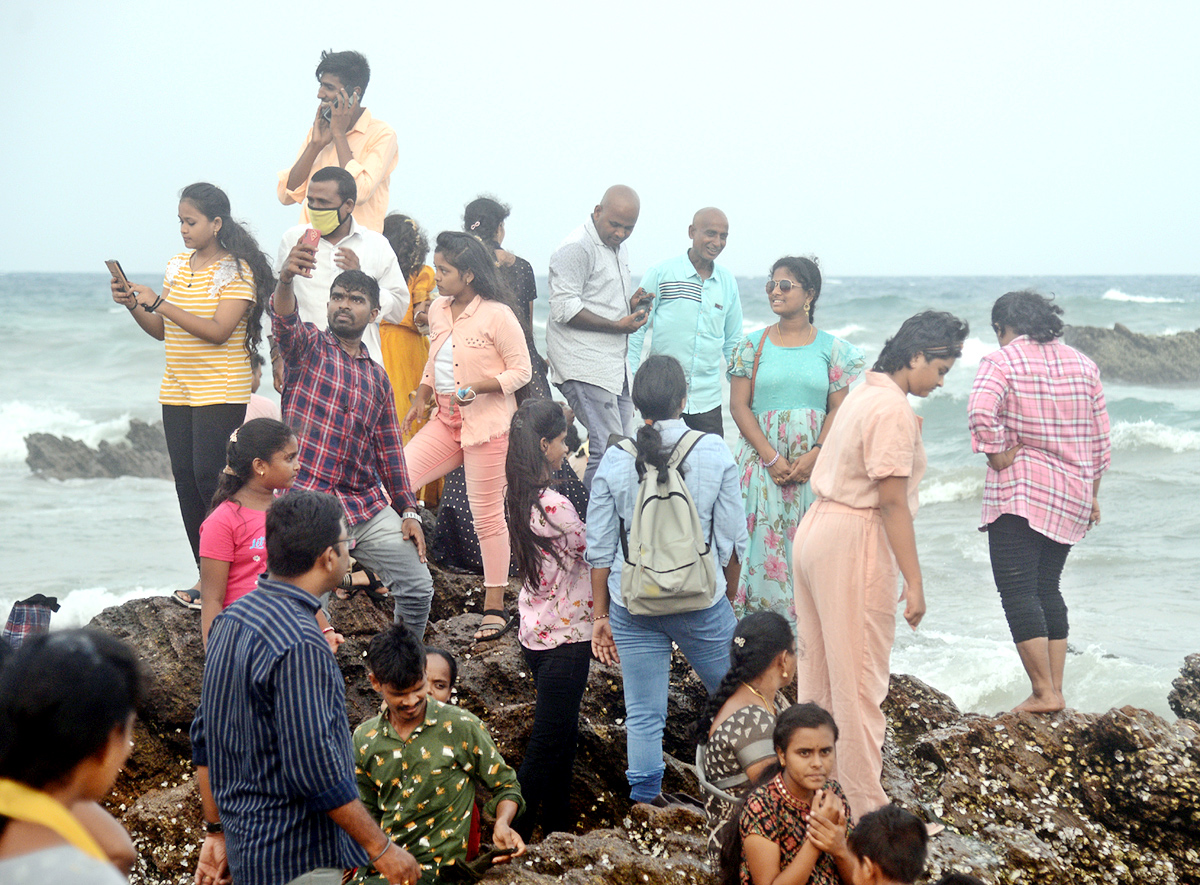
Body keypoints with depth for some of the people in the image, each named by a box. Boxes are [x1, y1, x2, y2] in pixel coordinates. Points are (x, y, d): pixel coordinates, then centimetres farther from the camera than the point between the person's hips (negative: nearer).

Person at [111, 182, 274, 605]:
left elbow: (218, 330, -20)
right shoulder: (178, 266, 12)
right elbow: (162, 331, 16)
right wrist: (133, 305, -3)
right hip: (178, 392, 7)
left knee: (209, 479, -12)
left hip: (221, 393, -7)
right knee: (187, 481, 5)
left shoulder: (237, 270, -9)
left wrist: (159, 303, -21)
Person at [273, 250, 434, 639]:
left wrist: (408, 512, 9)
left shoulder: (377, 377, 19)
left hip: (367, 505, 5)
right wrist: (286, 279, -43)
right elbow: (284, 321, -20)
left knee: (418, 586, 3)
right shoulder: (309, 345, 5)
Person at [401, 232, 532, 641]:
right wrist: (420, 400, 11)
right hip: (446, 420, 7)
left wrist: (476, 388, -22)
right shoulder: (438, 311, 8)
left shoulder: (497, 315, -13)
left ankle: (495, 607, 10)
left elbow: (521, 370, -11)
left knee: (488, 515, 0)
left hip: (487, 424, -7)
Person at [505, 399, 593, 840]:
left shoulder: (520, 499, 3)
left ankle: (558, 829, 31)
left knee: (562, 735, 21)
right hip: (565, 637, -9)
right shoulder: (555, 505, -25)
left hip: (535, 633, 9)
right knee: (547, 744, -1)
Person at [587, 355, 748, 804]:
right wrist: (727, 596, 15)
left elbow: (600, 550, -1)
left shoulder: (615, 460, -5)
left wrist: (600, 615, 9)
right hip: (702, 599, -1)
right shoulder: (715, 452, -7)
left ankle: (645, 801, 13)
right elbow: (732, 540, -1)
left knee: (643, 715, 9)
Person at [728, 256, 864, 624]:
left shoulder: (832, 348, 6)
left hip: (816, 464, 0)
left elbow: (839, 409, 2)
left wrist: (813, 456, -12)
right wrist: (771, 457, -10)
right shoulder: (753, 345, 6)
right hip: (762, 460, 0)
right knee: (763, 540, -5)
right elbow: (739, 405, 1)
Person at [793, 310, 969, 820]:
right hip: (855, 544, -10)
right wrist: (914, 582, -19)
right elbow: (892, 500, -20)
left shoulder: (864, 395, 14)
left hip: (817, 529, 10)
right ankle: (865, 807, 3)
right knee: (860, 679, -3)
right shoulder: (894, 410, -16)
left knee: (818, 669, 16)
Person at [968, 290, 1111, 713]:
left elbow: (980, 411, -27)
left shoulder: (1001, 362, -7)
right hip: (1072, 496, 7)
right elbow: (1099, 437, 13)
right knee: (1047, 589, 16)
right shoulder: (1083, 364, 11)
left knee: (1018, 592, -3)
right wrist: (1092, 494, 20)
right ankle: (1055, 690, 15)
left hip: (1020, 493, -7)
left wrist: (997, 456, -14)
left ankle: (1044, 693, -6)